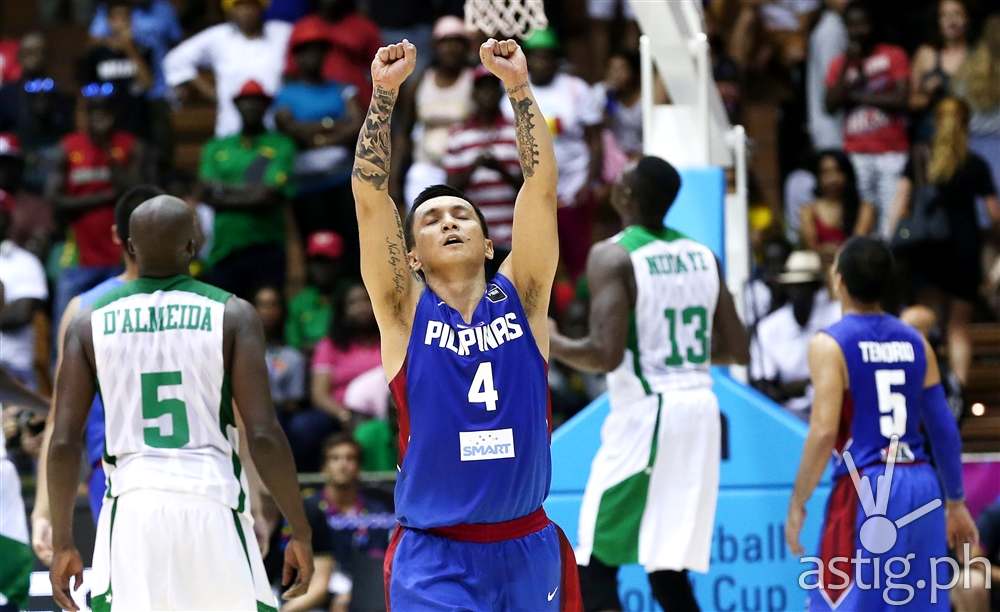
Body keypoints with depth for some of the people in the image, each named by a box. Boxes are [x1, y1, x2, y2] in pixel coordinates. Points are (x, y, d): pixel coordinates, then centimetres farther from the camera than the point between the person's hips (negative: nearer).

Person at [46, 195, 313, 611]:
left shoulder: (89, 322, 5)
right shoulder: (232, 314, 0)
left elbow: (63, 443, 2)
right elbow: (264, 436, -7)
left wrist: (63, 544, 11)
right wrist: (300, 533, 1)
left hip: (133, 506, 1)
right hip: (211, 503, -1)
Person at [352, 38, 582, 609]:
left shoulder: (522, 299, 6)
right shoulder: (405, 311, 2)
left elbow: (541, 184, 0)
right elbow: (370, 195, -6)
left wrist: (519, 86, -5)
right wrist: (385, 94, -10)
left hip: (528, 549, 3)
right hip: (436, 556, -3)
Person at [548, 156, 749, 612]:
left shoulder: (613, 256, -10)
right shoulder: (702, 255, 11)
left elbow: (606, 355, -19)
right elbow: (736, 350, 13)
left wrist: (547, 342, -2)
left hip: (645, 415, -7)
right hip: (700, 409, 7)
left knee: (596, 566, 2)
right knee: (667, 571, 14)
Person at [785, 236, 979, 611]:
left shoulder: (830, 344, -6)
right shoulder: (915, 343, 10)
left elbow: (824, 432, -15)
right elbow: (944, 431, 11)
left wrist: (797, 503, -8)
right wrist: (955, 502, 20)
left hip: (865, 493, -6)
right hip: (921, 488, 6)